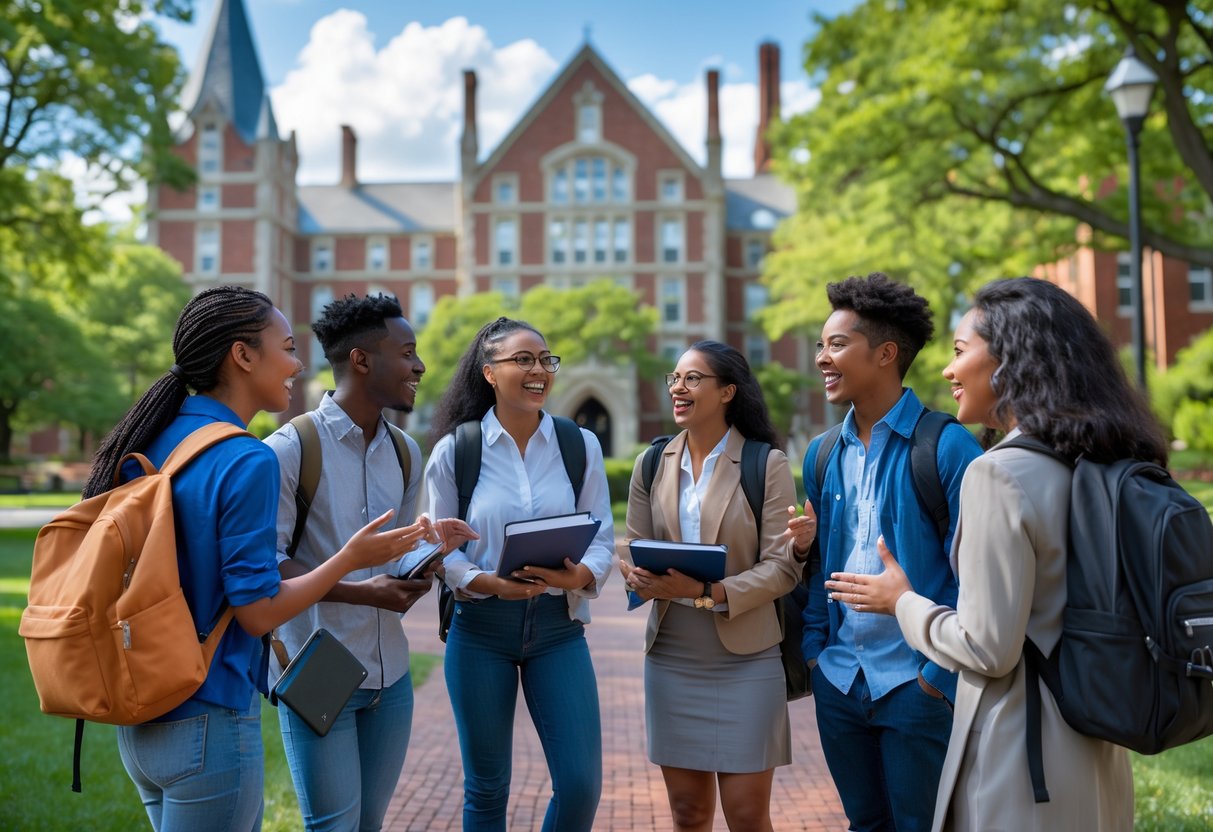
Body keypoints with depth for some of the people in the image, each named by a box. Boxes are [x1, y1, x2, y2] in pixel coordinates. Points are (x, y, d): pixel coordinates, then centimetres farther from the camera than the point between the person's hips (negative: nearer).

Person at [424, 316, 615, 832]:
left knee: (581, 784, 0)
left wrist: (581, 575, -20)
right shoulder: (455, 450, -2)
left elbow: (603, 537, 2)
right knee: (486, 787, 11)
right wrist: (485, 582, -20)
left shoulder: (581, 445, 3)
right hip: (481, 625, -1)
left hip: (557, 623, 2)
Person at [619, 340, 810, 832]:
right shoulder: (652, 465, 7)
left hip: (745, 661, -3)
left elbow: (781, 566, -10)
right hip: (670, 658, 4)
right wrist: (640, 577, -15)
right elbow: (631, 549, 8)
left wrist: (705, 593, -23)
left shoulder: (766, 464, -5)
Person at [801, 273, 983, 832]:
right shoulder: (822, 455, 6)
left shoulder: (947, 446, -12)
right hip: (837, 679, 6)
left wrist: (940, 674, -14)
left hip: (914, 681, -5)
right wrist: (813, 646, 5)